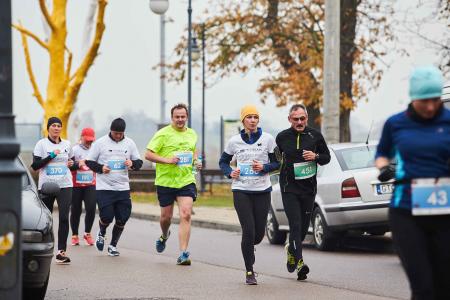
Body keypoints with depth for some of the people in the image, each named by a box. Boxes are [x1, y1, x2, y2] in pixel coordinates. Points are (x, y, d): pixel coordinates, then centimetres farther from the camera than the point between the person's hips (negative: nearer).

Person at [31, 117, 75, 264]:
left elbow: (72, 161, 27)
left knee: (64, 217, -14)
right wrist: (51, 156, -14)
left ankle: (61, 251, -18)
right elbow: (35, 165, -6)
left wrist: (72, 163, 3)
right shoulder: (41, 144, 1)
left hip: (65, 185, 1)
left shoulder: (67, 144, 12)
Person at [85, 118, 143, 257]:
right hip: (104, 188, -3)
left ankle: (113, 245, 20)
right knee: (107, 216, -11)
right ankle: (101, 233, 23)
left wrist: (132, 163, -9)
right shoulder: (100, 143, -2)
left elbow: (139, 162, 14)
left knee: (122, 218, 0)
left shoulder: (129, 143, 7)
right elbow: (89, 162, 3)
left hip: (123, 188, 3)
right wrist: (100, 168, -15)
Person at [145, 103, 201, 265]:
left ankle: (183, 254, -13)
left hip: (186, 181, 2)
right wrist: (167, 160, -20)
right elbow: (148, 154, -9)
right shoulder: (163, 134, -6)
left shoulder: (192, 134, 10)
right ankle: (164, 236, 48)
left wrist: (196, 161, 8)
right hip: (165, 181, -2)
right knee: (166, 216, 11)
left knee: (186, 215, -13)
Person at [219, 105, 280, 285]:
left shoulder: (267, 139, 0)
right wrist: (230, 173, -5)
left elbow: (277, 163, 5)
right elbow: (223, 162, 15)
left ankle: (249, 248, 42)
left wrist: (264, 167, -14)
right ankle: (249, 272, 0)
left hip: (262, 190, 1)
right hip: (241, 190, -1)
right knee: (248, 231, -11)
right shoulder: (235, 141, 2)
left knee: (259, 233, 4)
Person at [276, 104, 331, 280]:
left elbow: (327, 157, 10)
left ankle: (291, 249, 38)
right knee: (295, 225, -13)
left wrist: (316, 157, -9)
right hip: (289, 188, -2)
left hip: (309, 188, 2)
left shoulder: (315, 136, 3)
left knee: (304, 226, 10)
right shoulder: (282, 137, 3)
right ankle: (299, 262, -15)